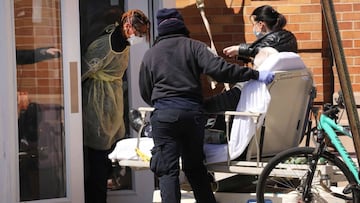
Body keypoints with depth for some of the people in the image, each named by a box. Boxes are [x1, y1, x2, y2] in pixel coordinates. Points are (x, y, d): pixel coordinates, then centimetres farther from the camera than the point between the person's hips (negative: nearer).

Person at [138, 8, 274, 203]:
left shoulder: (150, 54, 13)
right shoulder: (194, 46, 7)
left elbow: (145, 93, 18)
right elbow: (218, 68, -9)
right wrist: (255, 75, -7)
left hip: (164, 114, -1)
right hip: (193, 112, 1)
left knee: (168, 170, -2)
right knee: (195, 166, 14)